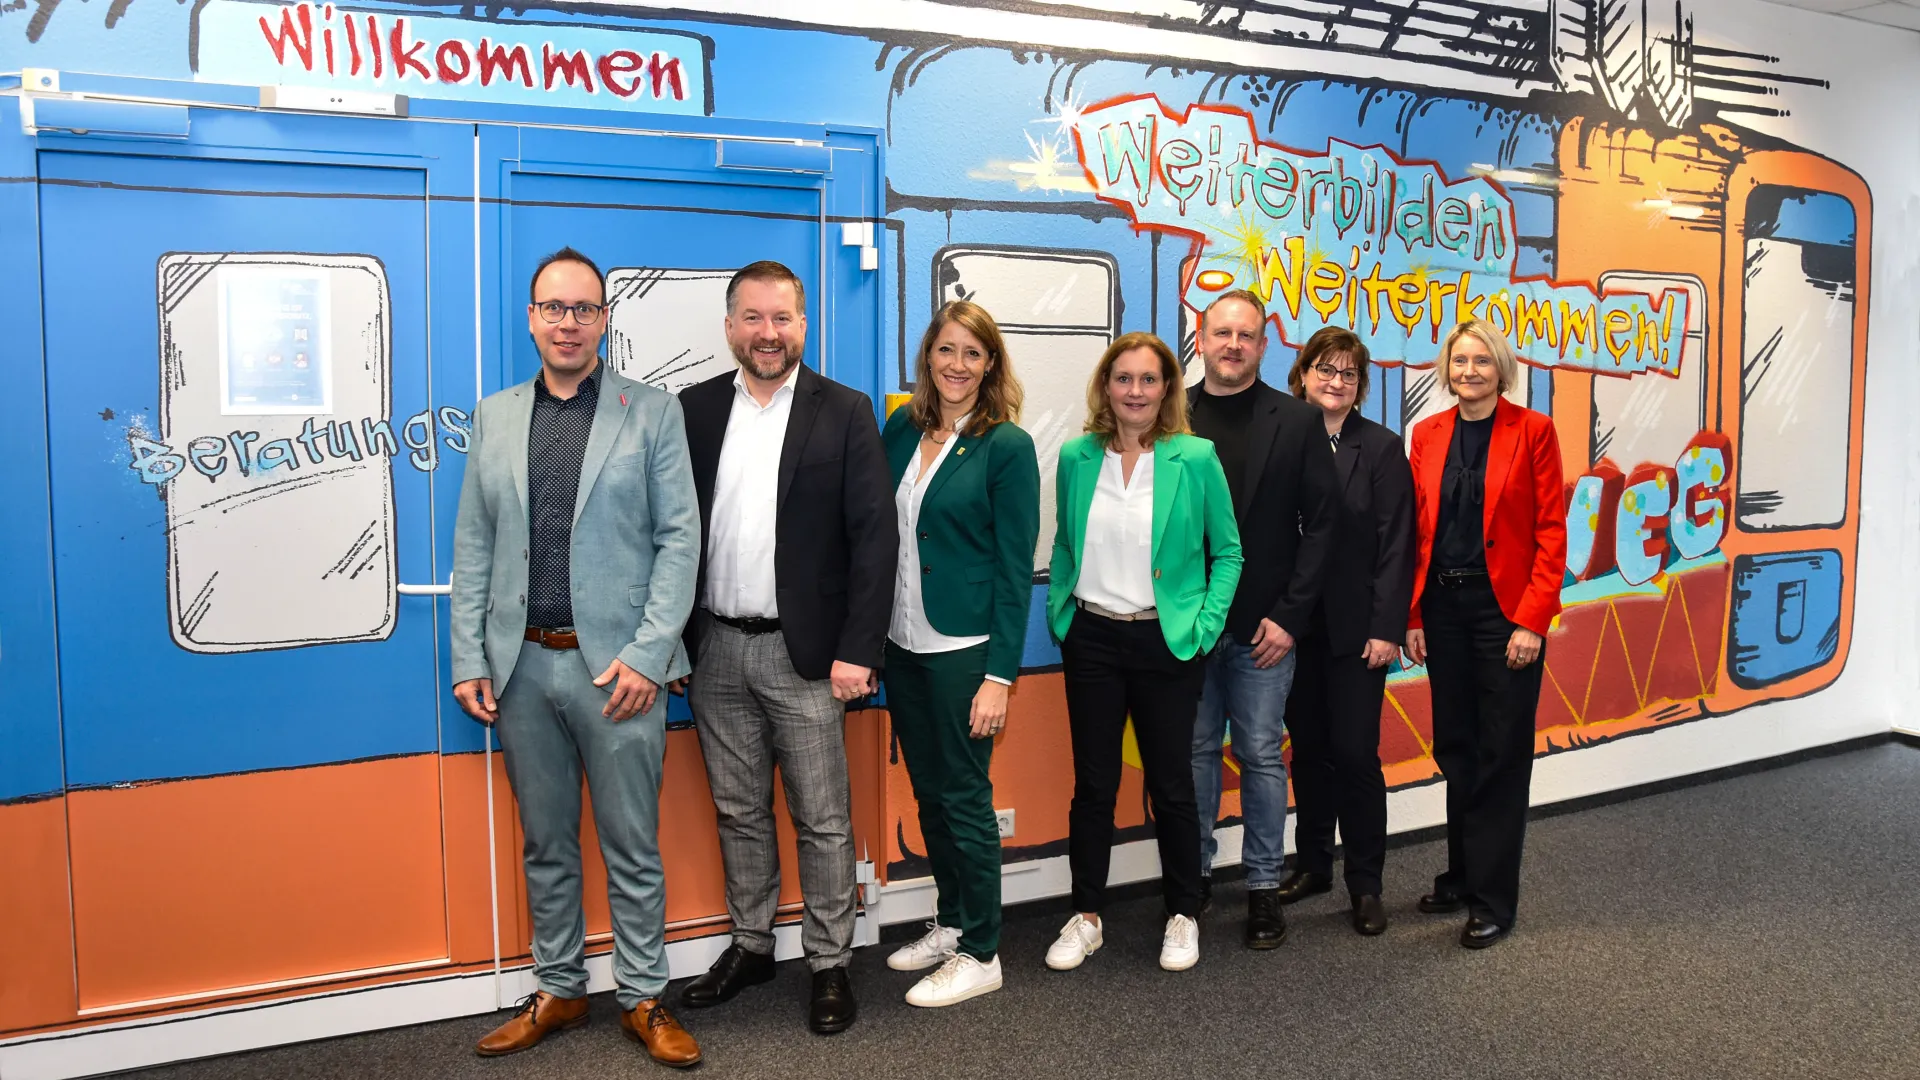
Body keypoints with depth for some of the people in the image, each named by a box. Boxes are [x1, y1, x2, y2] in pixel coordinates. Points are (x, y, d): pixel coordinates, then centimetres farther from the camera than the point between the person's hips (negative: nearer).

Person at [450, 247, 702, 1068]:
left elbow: (679, 537, -4)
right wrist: (469, 659, 3)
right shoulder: (495, 416, 11)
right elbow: (473, 545, 10)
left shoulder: (653, 412, 1)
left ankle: (643, 998, 20)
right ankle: (557, 992, 29)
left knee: (632, 847, 6)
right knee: (546, 845, 14)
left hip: (616, 666, -3)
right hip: (521, 667, 3)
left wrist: (647, 655, -12)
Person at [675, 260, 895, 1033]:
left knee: (822, 820, 5)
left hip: (803, 652, -3)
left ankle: (829, 963, 19)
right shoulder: (693, 409, 6)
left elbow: (874, 536, -7)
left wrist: (858, 650, -13)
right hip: (714, 649, 3)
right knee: (739, 812, 15)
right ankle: (751, 945, 31)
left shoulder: (845, 413, -3)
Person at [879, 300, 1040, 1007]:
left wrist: (1000, 674, -14)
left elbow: (1015, 568, -10)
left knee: (965, 798, 3)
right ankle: (950, 924, 32)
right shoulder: (900, 429, 6)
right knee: (928, 794, 15)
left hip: (964, 649, -5)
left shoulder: (1007, 446, -9)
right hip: (902, 644, 6)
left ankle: (979, 955, 17)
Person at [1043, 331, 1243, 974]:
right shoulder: (1076, 458, 3)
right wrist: (1058, 612, 4)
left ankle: (1182, 916, 25)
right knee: (1093, 782, 8)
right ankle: (1086, 915, 22)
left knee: (1171, 784, 6)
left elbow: (1227, 551, 1)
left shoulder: (1195, 459, -4)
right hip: (1092, 638, 2)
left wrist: (1204, 626, -7)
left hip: (1167, 643, -2)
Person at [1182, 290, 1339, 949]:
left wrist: (1289, 616, -8)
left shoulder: (1296, 422, 1)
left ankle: (1264, 886, 18)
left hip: (1263, 627, -1)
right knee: (1194, 751, 10)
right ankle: (1194, 876, 24)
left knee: (1262, 755, 6)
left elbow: (1320, 524, -2)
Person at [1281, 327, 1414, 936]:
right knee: (1308, 748, 13)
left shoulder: (1381, 449, -1)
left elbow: (1395, 544, -5)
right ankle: (1312, 865, 28)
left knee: (1355, 751, 0)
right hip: (1295, 624, 2)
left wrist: (1387, 628, -10)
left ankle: (1365, 885, 12)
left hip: (1355, 627, -2)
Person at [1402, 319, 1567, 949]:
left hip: (1506, 608, -4)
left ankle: (1492, 901, 11)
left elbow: (1551, 532, -7)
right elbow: (1418, 532, 7)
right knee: (1456, 749, 13)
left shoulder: (1533, 431, -4)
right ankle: (1462, 875, 28)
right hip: (1443, 607, 4)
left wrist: (1531, 621, -13)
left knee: (1501, 755, 2)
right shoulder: (1427, 435, 7)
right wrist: (1412, 615, 2)